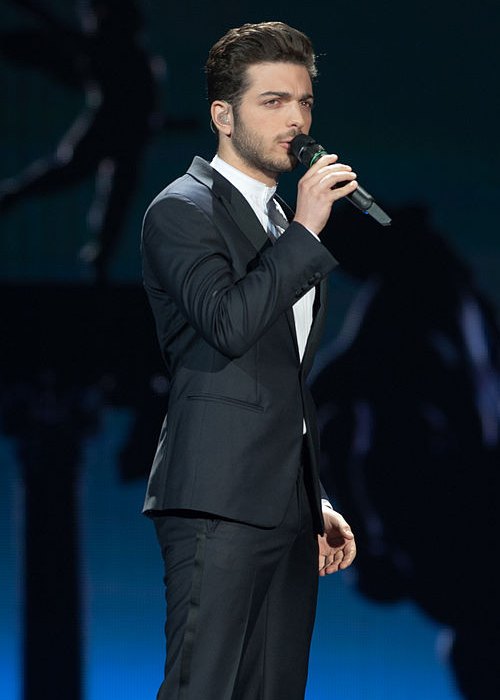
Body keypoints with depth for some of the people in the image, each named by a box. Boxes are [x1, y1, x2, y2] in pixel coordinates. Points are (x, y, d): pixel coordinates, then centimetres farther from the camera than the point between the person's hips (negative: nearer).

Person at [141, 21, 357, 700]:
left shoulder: (286, 223, 23)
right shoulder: (182, 211, -3)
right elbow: (227, 325, -21)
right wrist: (305, 231, -17)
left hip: (287, 511, 8)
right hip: (219, 501, -8)